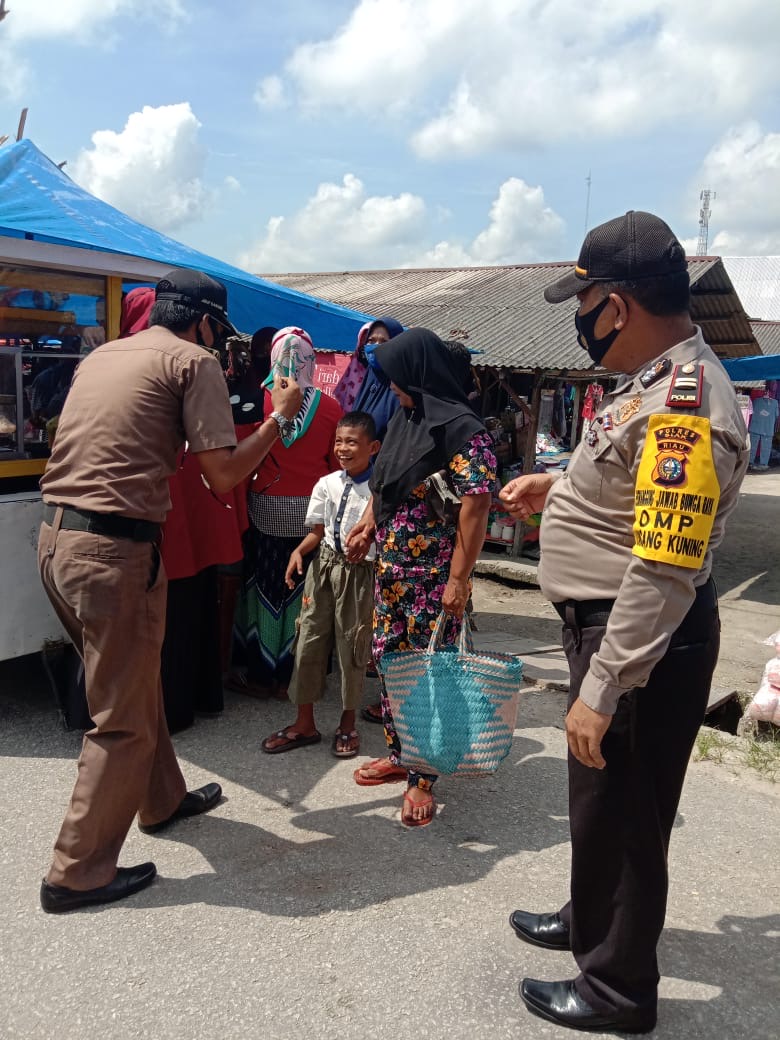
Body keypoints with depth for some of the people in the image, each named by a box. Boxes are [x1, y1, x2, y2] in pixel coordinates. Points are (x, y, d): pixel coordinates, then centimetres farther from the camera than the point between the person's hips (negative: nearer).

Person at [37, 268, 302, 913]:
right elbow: (223, 474, -9)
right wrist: (280, 416, 6)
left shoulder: (100, 356, 18)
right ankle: (77, 874, 17)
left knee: (134, 682, 25)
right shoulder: (193, 360, -3)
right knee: (123, 720, 6)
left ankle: (163, 800, 43)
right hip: (115, 550, -8)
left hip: (56, 538, 9)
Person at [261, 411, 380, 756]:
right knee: (309, 640, 8)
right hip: (324, 566, 4)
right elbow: (318, 531, 8)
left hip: (360, 571, -4)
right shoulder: (327, 484, 1)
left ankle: (347, 724, 30)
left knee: (351, 647, 8)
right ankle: (304, 724, 25)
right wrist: (298, 551, -7)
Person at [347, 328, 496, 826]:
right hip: (391, 568, 9)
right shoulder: (404, 419, 11)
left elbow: (476, 505, -20)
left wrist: (458, 580, -22)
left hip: (434, 576, -8)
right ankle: (400, 753, 31)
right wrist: (368, 525, 12)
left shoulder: (463, 430, -15)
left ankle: (423, 777, 12)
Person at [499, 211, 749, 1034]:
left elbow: (664, 572, -30)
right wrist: (555, 488, 12)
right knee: (597, 796, 26)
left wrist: (600, 691, -27)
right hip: (605, 624, 10)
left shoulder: (684, 408, -26)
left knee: (625, 813, 9)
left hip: (644, 641, -10)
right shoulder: (656, 381, 6)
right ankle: (591, 923, 50)